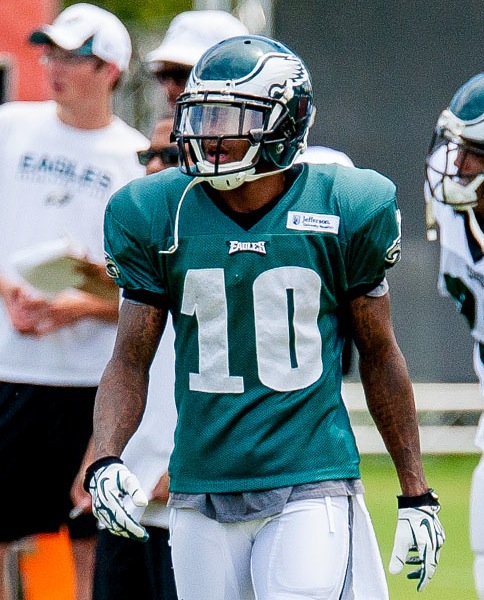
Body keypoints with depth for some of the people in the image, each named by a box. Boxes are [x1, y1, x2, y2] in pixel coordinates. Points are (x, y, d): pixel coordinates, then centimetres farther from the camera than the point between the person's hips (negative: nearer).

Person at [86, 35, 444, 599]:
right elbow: (130, 362, 5)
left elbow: (378, 354, 8)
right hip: (201, 496, 2)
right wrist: (104, 461, -13)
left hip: (311, 489, -2)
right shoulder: (156, 216, 1)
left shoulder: (343, 209, -2)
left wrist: (416, 494, 9)